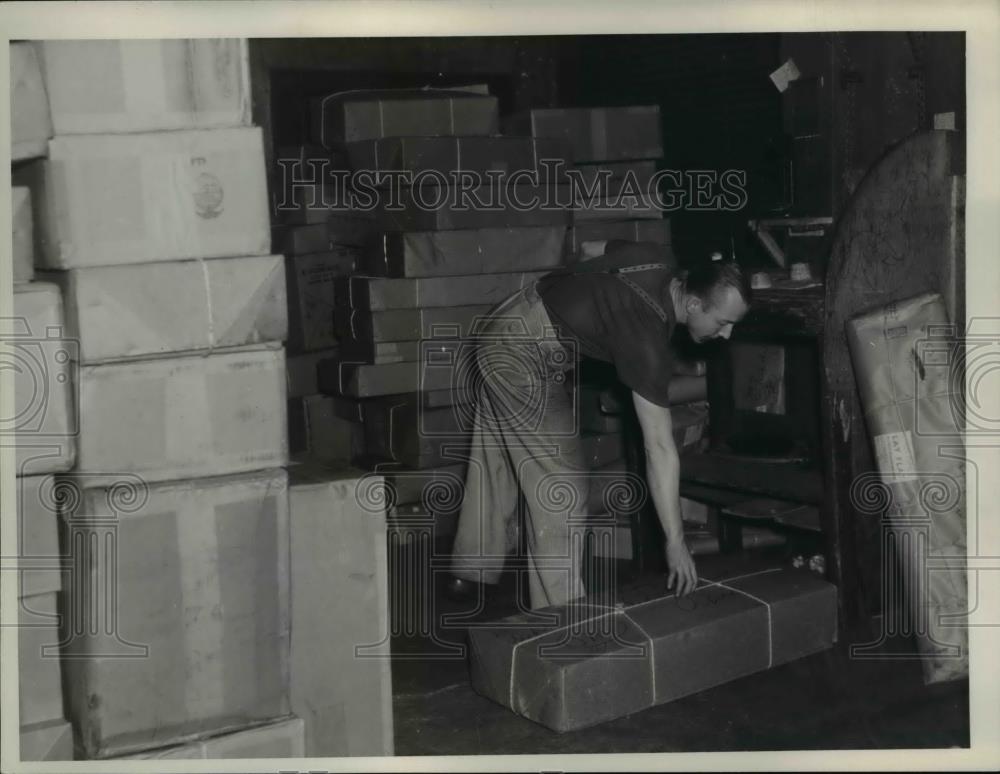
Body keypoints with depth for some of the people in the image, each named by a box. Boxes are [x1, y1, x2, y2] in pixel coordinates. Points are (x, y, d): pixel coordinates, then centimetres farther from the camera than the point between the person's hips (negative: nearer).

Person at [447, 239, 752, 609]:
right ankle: (559, 608, 2)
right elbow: (659, 449, -26)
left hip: (502, 330, 10)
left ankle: (469, 572, 33)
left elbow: (613, 248, 20)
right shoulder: (647, 340, -27)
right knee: (561, 483, -5)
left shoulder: (663, 259, -6)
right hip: (523, 360, -10)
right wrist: (675, 542, -23)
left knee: (494, 463, 20)